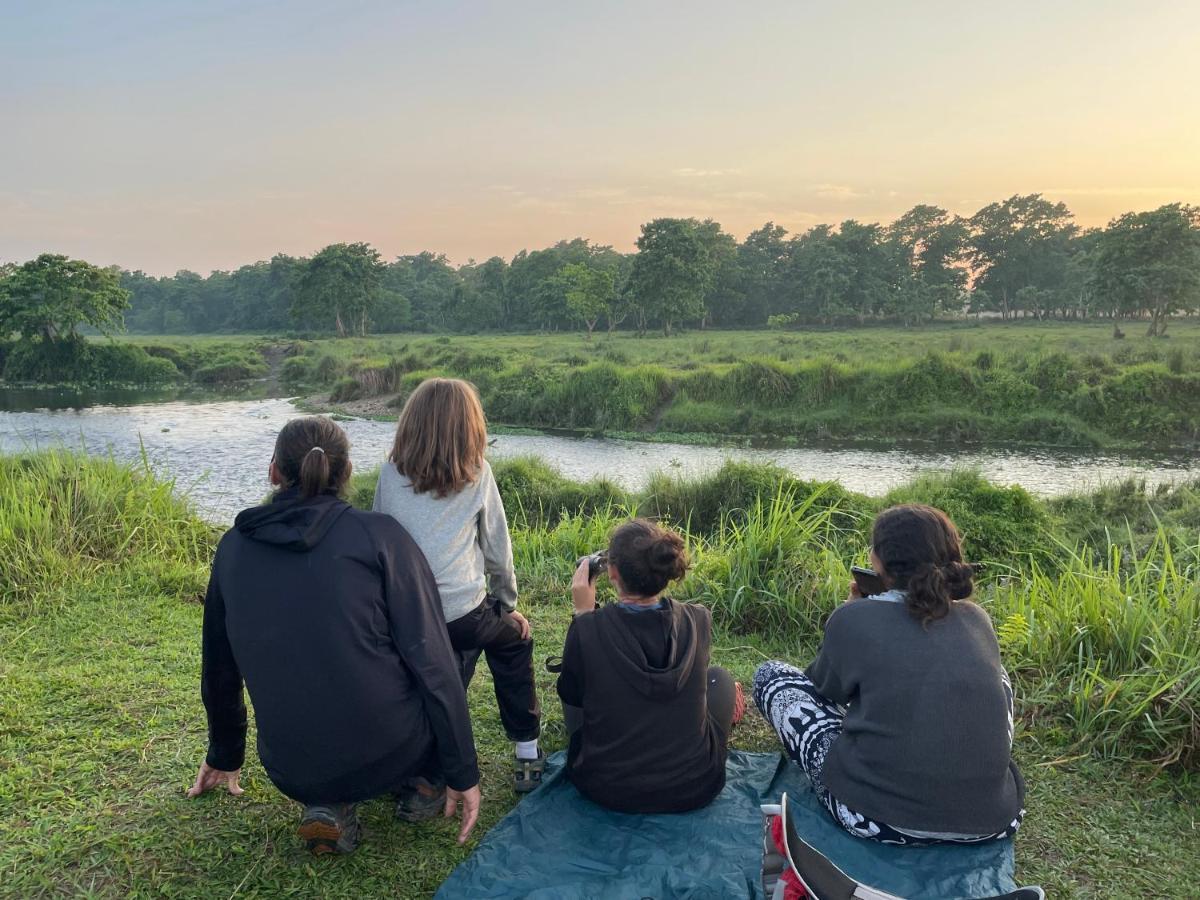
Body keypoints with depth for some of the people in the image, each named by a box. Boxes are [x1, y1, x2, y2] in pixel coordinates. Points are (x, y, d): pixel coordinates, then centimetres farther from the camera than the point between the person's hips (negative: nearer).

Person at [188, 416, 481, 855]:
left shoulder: (233, 547, 4)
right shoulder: (379, 535, -8)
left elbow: (218, 669, 16)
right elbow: (433, 661, -10)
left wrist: (225, 756, 33)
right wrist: (462, 773, -1)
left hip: (291, 774, 2)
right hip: (390, 756, -2)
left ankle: (328, 805, 13)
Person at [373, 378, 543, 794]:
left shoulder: (391, 476, 5)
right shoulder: (477, 474, -1)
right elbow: (497, 547, 7)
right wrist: (507, 603, 21)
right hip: (462, 613, -2)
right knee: (514, 638, 27)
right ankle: (528, 756, 27)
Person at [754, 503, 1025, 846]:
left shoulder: (854, 617, -5)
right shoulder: (977, 618, 6)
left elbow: (824, 688, 13)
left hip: (881, 819, -4)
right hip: (991, 820, 5)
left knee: (771, 673, 14)